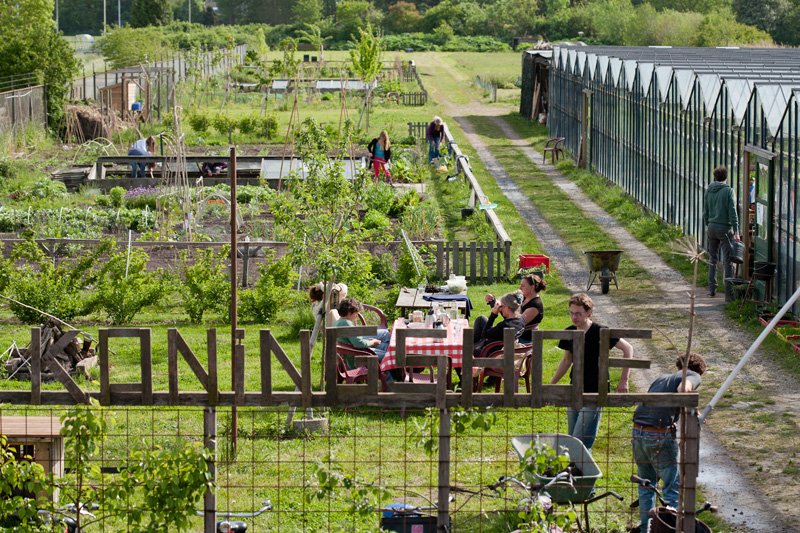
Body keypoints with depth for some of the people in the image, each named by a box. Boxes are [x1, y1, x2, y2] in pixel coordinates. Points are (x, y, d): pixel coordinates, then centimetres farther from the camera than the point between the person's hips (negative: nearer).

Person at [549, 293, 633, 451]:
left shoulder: (599, 332, -13)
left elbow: (627, 348, -7)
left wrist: (624, 381, -9)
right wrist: (551, 384, 20)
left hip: (595, 392, -6)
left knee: (581, 440, -15)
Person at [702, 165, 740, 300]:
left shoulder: (709, 190, 5)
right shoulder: (728, 191, -11)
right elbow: (732, 212, -13)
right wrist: (736, 230, -10)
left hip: (712, 228, 5)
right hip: (725, 228, -5)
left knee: (712, 260, 17)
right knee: (727, 261, -4)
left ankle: (712, 289, 21)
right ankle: (729, 293, -7)